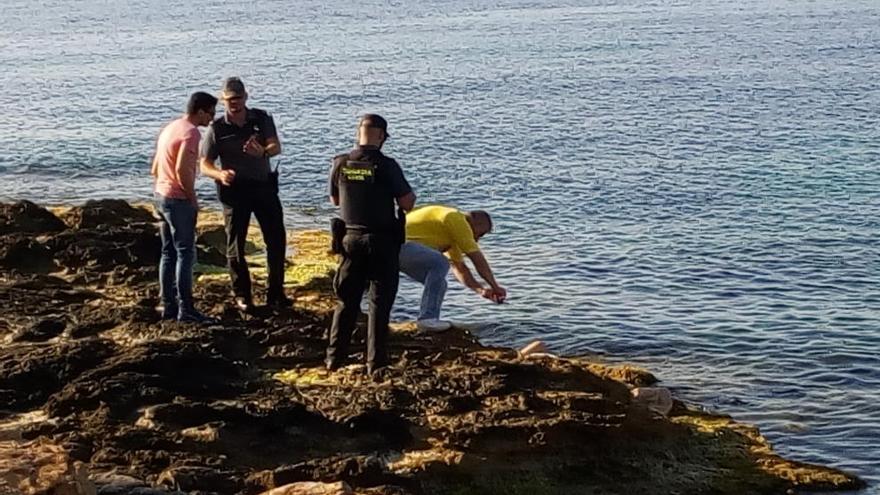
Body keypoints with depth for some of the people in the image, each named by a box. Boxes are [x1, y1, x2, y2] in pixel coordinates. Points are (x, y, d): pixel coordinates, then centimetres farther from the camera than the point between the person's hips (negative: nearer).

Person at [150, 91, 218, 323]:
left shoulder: (170, 128, 14)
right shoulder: (191, 132, -16)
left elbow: (155, 169, 19)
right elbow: (182, 170, -25)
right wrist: (193, 198, -15)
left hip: (161, 195, 9)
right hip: (178, 199, -9)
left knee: (168, 253, 13)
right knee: (185, 253, -4)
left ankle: (168, 306, 16)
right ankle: (185, 309, -3)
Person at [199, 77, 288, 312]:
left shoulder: (262, 119, 0)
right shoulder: (217, 128, -4)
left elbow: (276, 147, -13)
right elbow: (205, 164, -5)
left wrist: (262, 152, -38)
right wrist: (220, 174, -28)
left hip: (264, 186, 2)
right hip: (235, 189, -2)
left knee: (277, 239, 3)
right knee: (235, 243, 1)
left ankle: (276, 293, 15)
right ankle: (241, 295, 11)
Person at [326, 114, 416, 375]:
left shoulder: (340, 164, -3)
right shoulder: (386, 166, -15)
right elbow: (407, 204, -12)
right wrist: (408, 190, 8)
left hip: (351, 238, 4)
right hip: (382, 241, -4)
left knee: (347, 300, 15)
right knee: (380, 302, 5)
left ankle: (335, 358, 16)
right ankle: (376, 363, 4)